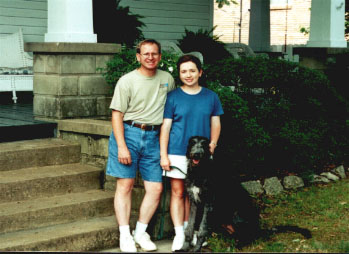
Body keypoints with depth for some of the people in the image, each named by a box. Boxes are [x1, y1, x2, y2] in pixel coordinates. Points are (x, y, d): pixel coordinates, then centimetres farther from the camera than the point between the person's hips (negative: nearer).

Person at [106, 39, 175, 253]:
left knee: (156, 188, 0)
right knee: (125, 185, -2)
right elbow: (117, 114, -5)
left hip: (153, 137, 4)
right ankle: (125, 235, 5)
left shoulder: (167, 79, 10)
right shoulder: (127, 81, -2)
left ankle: (141, 232, 14)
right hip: (128, 132, -4)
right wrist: (121, 146, -14)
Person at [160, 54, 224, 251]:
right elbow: (165, 126, -1)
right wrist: (163, 155, -5)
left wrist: (213, 143, -6)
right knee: (178, 192, 0)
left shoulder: (211, 96, 6)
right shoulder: (173, 97, 0)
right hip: (177, 152, -2)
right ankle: (179, 234, 6)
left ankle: (187, 228, 23)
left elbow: (215, 123, 12)